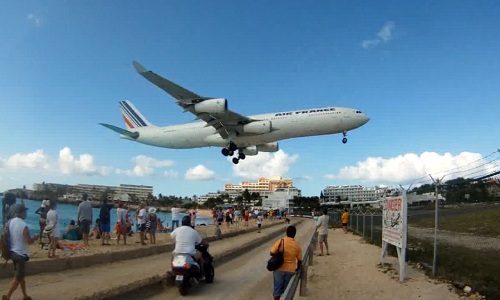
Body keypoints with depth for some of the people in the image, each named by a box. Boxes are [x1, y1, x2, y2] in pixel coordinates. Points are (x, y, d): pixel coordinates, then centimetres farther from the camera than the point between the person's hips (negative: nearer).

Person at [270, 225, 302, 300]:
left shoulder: (280, 241, -11)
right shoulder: (297, 245, -5)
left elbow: (272, 253, -10)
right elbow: (299, 260, 2)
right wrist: (297, 269, 19)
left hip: (279, 269, -1)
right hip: (290, 270, 1)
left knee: (277, 288, 9)